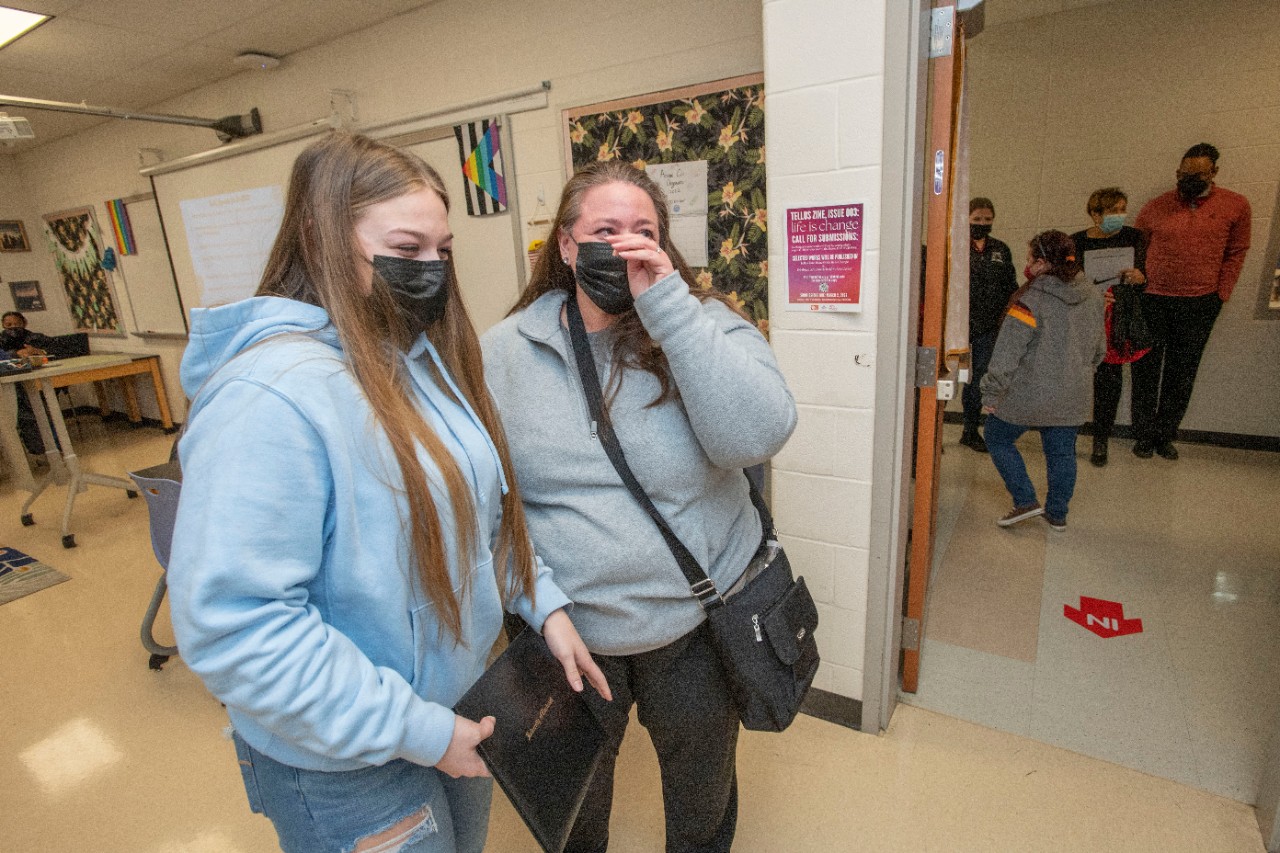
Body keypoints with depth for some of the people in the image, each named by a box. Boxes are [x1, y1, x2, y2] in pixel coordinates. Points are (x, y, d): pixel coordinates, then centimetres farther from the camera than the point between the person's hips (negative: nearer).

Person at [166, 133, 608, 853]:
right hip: (347, 769, -7)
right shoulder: (269, 395, -28)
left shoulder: (425, 353, -2)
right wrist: (415, 731, -23)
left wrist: (545, 603, -1)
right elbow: (233, 624, -29)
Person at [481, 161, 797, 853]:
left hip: (696, 623, 0)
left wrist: (666, 304, -27)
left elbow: (756, 437, -26)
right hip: (562, 635, 1)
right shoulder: (504, 351, -6)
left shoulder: (706, 326, -9)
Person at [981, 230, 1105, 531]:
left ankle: (1026, 500, 8)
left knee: (997, 438, 13)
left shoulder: (1032, 299, -18)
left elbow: (1008, 353, -19)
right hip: (1073, 396, 7)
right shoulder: (1092, 296, 5)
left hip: (1028, 394, -7)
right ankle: (1057, 514, 28)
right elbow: (1099, 349, 16)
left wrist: (991, 393, -13)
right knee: (1062, 452, 17)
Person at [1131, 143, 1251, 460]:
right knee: (1146, 370, 3)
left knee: (1182, 374, 7)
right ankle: (1144, 435, 14)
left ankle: (1166, 435, 19)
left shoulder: (1236, 206, 1)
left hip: (1200, 304, 1)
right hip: (1153, 301, 0)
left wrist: (1220, 295, 1)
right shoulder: (1155, 207, 0)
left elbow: (1236, 253, 7)